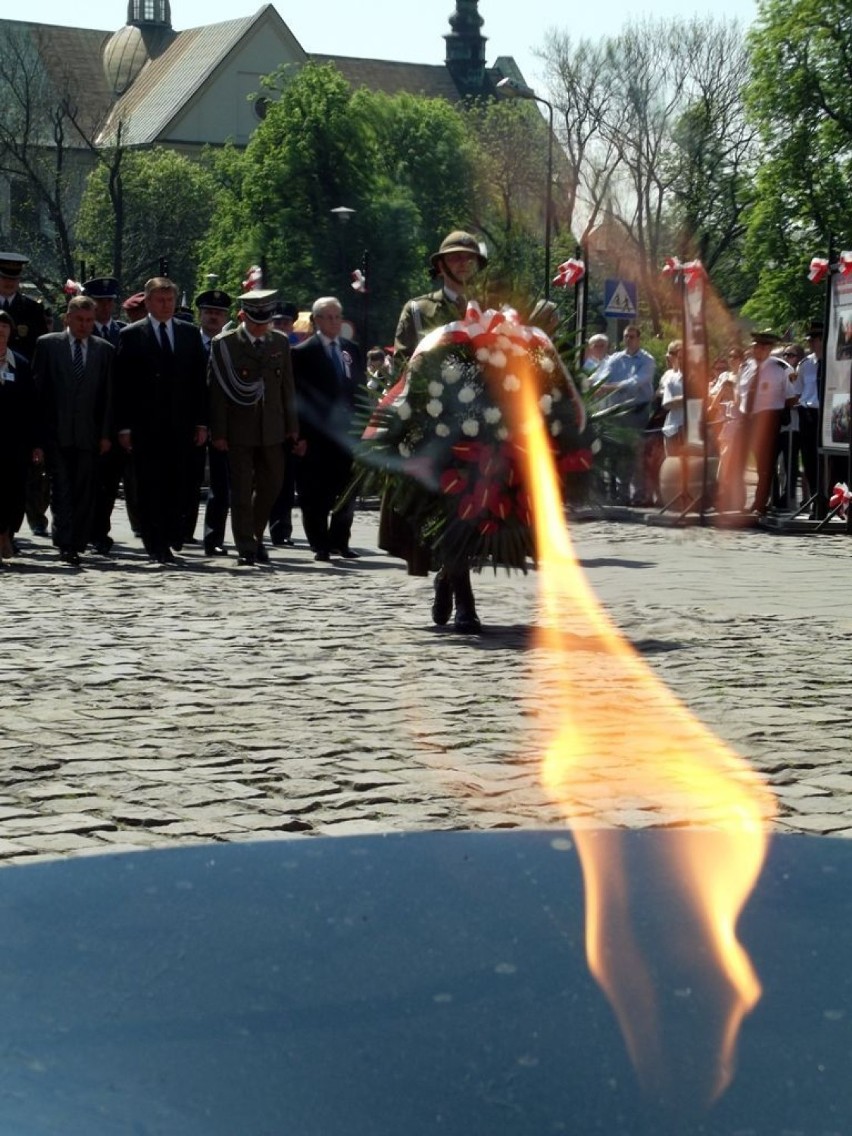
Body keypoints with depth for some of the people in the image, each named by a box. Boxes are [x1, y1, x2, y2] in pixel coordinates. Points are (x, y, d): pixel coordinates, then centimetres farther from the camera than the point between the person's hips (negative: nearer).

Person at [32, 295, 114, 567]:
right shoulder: (47, 344, 4)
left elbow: (108, 395, 7)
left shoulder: (104, 350, 8)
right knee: (61, 490, -7)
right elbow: (38, 389, 3)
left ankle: (76, 544, 9)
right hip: (56, 432, -2)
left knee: (85, 492, 2)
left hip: (88, 434, 2)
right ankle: (65, 543, -10)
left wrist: (106, 434, 0)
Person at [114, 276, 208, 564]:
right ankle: (156, 544, 4)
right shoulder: (131, 335, 3)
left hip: (182, 425, 2)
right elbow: (121, 385, 0)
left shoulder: (190, 334, 11)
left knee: (179, 485, -1)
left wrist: (201, 422, 4)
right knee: (150, 487, -1)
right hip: (146, 425, -2)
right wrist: (124, 426, -6)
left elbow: (200, 380, 11)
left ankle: (173, 535, 13)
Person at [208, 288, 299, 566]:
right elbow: (217, 391, -6)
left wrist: (292, 426, 9)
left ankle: (255, 536, 28)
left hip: (272, 428, 4)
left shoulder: (280, 342, 8)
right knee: (241, 491, -1)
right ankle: (246, 548, 4)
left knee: (271, 486, 9)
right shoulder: (224, 344, -5)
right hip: (239, 429, -4)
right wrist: (218, 432, -10)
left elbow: (287, 387, 12)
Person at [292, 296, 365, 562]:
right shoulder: (303, 353, -2)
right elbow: (298, 397, -5)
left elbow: (360, 389, 14)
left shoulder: (352, 350, 13)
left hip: (347, 432, 4)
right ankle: (320, 545, 9)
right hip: (316, 437, -4)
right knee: (315, 495, 1)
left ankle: (339, 541, 17)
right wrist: (301, 435, -10)